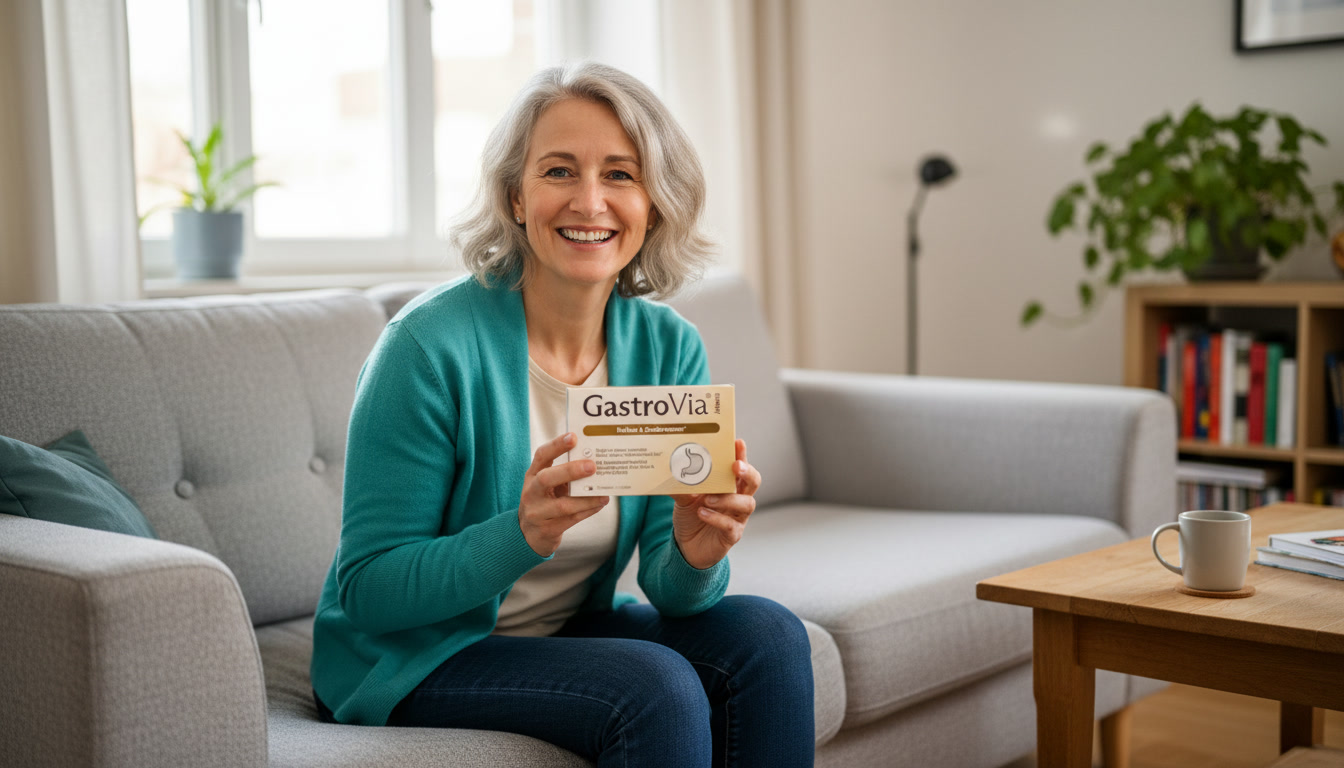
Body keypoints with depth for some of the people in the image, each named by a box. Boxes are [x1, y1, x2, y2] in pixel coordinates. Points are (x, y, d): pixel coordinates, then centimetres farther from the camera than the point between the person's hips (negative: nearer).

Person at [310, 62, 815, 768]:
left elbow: (670, 589, -7)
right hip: (411, 659, -5)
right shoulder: (430, 345, -22)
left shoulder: (668, 347, -6)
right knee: (656, 687, -28)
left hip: (566, 631, 5)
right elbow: (366, 589, -20)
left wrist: (696, 553, -31)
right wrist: (525, 533, -36)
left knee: (766, 636, -18)